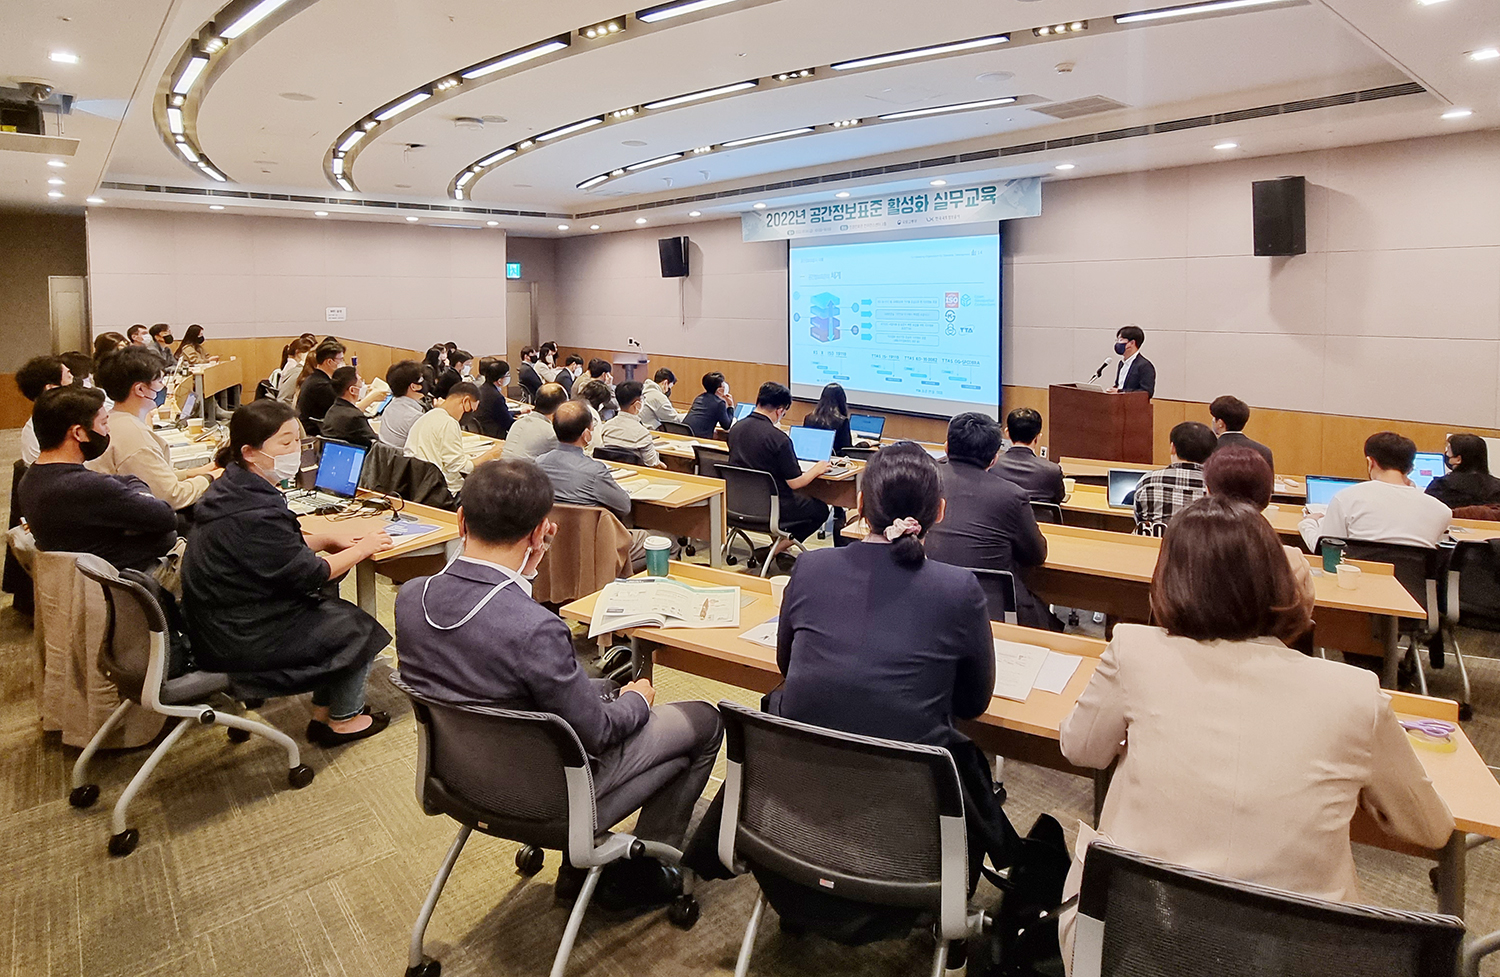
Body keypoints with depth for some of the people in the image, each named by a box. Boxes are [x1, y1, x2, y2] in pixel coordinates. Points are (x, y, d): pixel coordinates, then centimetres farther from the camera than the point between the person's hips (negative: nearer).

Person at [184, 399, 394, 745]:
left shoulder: (231, 488, 1)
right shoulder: (256, 514, -31)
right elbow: (308, 573, -21)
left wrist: (328, 538, 1)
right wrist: (361, 549, -7)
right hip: (242, 642, -9)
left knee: (329, 605, 19)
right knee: (359, 628, 5)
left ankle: (323, 711, 26)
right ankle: (343, 719, 26)